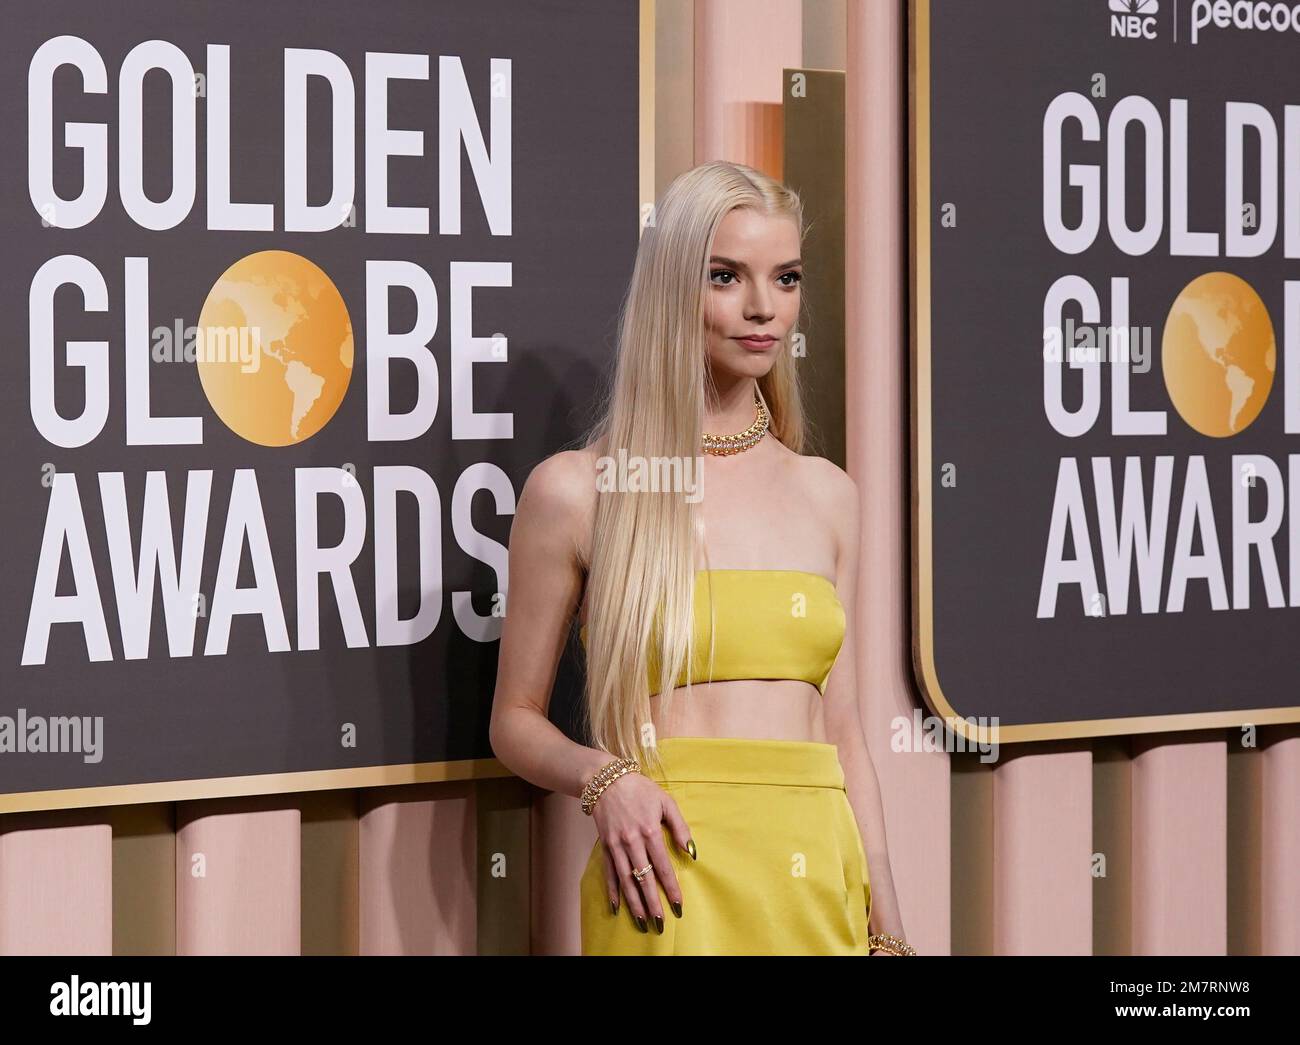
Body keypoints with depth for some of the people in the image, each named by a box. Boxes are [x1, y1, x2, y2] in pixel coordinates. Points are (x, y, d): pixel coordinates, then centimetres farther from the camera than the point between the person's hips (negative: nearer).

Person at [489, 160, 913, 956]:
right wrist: (604, 779, -14)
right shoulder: (577, 490, -2)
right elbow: (516, 719, 5)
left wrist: (887, 931, 8)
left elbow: (842, 731, 13)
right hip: (674, 881, -4)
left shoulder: (827, 495, 10)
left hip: (820, 883, 4)